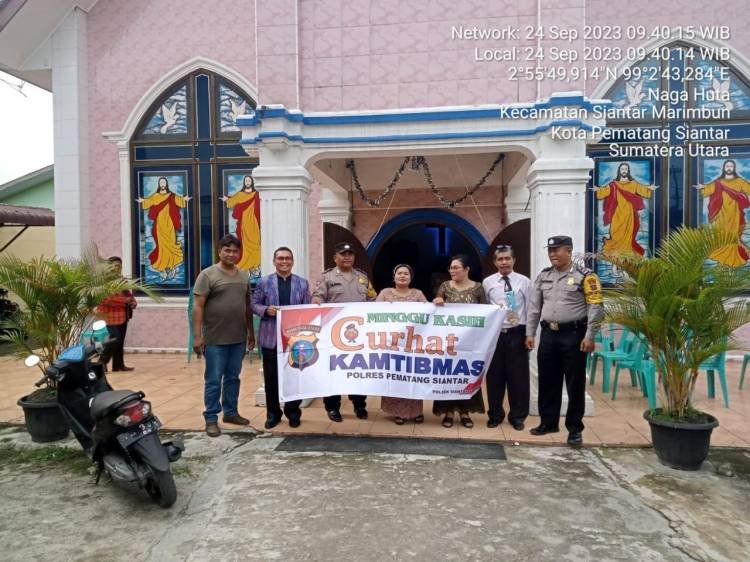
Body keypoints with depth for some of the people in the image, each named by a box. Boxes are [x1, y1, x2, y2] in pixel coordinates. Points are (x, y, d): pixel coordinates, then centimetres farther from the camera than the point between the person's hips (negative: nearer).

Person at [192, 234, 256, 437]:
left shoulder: (243, 276, 11)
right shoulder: (207, 275, -6)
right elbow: (198, 307, -9)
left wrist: (251, 332, 15)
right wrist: (197, 335, -14)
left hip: (238, 338, 5)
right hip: (215, 339, -5)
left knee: (233, 377, 15)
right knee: (214, 380, 2)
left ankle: (230, 412, 28)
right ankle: (211, 419, 13)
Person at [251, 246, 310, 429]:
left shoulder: (303, 283, 8)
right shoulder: (264, 282, 5)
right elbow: (254, 303, 4)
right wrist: (266, 310, -15)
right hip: (271, 337, 0)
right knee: (271, 377, 7)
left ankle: (293, 412, 22)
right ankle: (273, 413, 21)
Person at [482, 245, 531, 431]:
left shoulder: (524, 282, 0)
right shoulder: (487, 283, 3)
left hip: (517, 334, -1)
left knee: (518, 377, 6)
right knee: (494, 376, 9)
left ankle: (517, 416, 23)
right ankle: (495, 415, 25)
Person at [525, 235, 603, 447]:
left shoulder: (584, 276, -6)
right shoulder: (543, 276, 11)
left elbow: (595, 307, -9)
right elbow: (534, 306, 13)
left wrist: (589, 337, -14)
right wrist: (530, 333, 8)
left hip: (573, 334, -5)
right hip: (549, 334, 5)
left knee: (575, 383, 3)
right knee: (547, 381, 12)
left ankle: (575, 428, 16)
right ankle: (548, 422, 27)